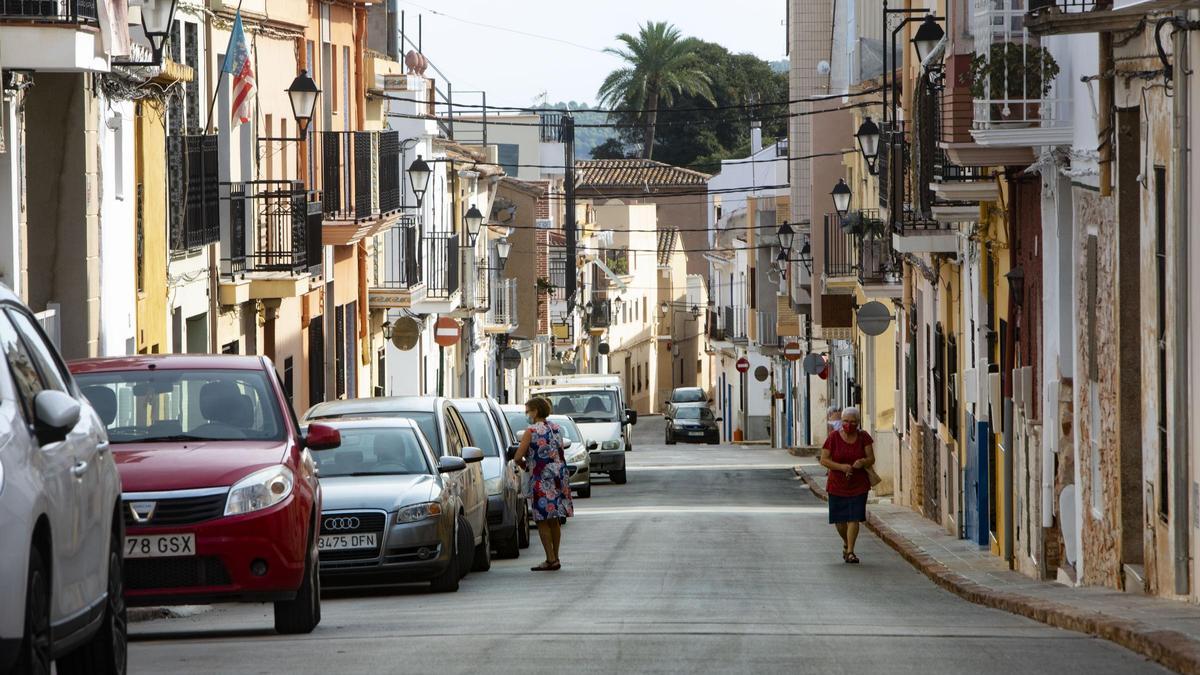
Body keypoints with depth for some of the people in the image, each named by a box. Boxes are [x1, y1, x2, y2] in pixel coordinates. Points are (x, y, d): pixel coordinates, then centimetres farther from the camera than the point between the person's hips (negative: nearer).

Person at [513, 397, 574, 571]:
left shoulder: (531, 431, -9)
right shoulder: (556, 429, 12)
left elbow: (518, 457, -12)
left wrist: (524, 464, 10)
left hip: (542, 480, -7)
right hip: (560, 477, 7)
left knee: (543, 521, -3)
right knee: (555, 521, 13)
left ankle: (551, 559, -7)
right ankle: (555, 558, 16)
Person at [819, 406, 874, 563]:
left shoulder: (863, 437, -3)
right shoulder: (834, 437, -7)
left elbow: (871, 459, -3)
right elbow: (824, 460, -7)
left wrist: (863, 462, -26)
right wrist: (841, 467, -22)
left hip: (858, 485, 0)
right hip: (837, 485, 0)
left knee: (854, 518, -10)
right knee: (840, 520, 6)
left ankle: (850, 551, -4)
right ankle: (846, 543, 34)